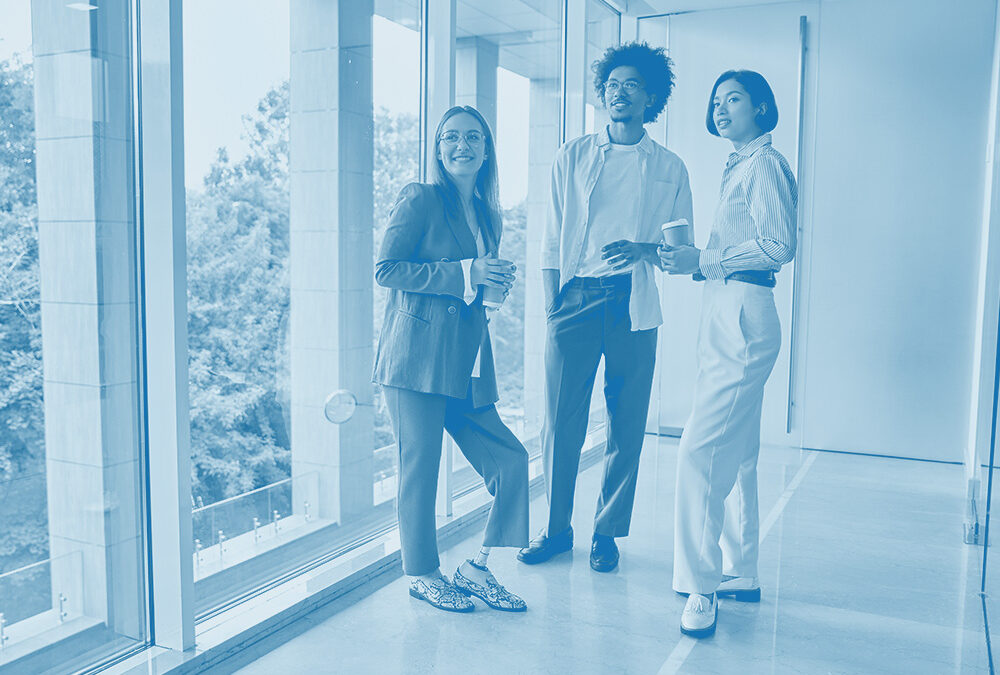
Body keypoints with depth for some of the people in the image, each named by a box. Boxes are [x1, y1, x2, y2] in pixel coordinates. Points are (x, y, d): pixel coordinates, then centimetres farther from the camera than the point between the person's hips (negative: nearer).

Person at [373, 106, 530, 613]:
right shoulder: (420, 199, -2)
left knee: (511, 462, 3)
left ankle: (475, 569, 19)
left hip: (465, 362, 7)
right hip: (417, 356, -7)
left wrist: (495, 283, 5)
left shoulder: (486, 214, 19)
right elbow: (386, 270, -11)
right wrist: (465, 274, -14)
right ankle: (421, 574, 20)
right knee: (420, 469, 0)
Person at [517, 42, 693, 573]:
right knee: (560, 421, 0)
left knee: (627, 426, 3)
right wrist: (551, 302, -1)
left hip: (633, 307, 0)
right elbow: (551, 238, 9)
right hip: (575, 298, 0)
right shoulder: (573, 156, 13)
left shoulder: (670, 169, 12)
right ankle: (556, 528, 17)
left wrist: (643, 250, -11)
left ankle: (607, 533, 19)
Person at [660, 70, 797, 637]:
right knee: (736, 454, 13)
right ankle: (741, 575, 23)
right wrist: (694, 263, 8)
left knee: (703, 450, -14)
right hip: (726, 315, 10)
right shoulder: (740, 167, 23)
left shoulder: (765, 164, -6)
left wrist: (702, 260, -17)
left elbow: (779, 245, -17)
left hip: (743, 317, -10)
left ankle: (703, 585, -6)